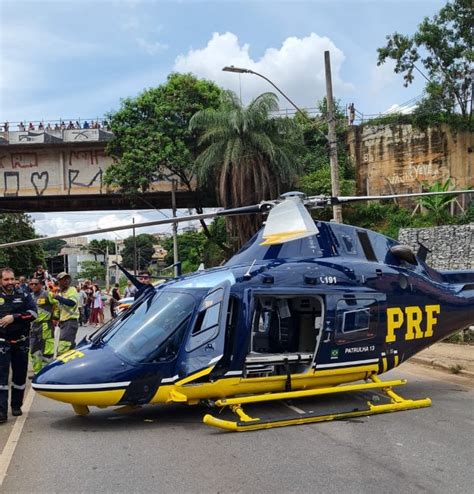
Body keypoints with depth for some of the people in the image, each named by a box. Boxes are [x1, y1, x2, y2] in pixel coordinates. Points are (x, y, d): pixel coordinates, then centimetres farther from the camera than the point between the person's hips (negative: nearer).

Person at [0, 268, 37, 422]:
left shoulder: (23, 296, 6)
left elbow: (33, 313, -7)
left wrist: (14, 317, -18)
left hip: (21, 342, 2)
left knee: (20, 375, 9)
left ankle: (16, 405, 24)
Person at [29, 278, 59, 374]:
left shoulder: (47, 294, -5)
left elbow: (56, 305, -3)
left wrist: (55, 318, -5)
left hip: (46, 325, -7)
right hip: (33, 325, 7)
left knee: (47, 350, -6)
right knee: (34, 351, 13)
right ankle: (37, 371, 23)